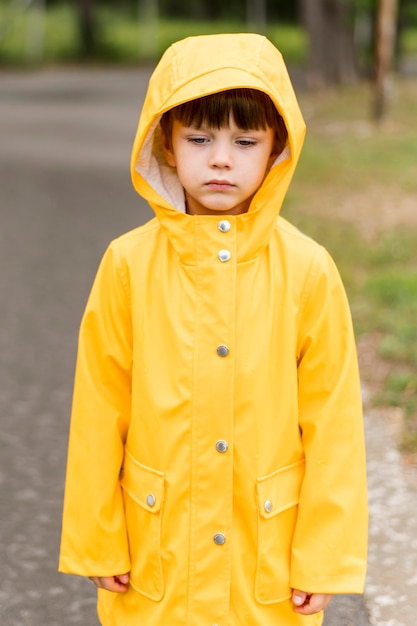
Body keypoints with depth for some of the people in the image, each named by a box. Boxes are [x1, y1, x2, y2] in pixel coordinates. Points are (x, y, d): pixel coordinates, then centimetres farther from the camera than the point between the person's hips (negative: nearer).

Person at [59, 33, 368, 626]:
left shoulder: (308, 270, -8)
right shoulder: (128, 265, -7)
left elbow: (333, 421, -5)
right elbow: (98, 415, -1)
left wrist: (324, 558, -3)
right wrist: (98, 543, 2)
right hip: (156, 553, 1)